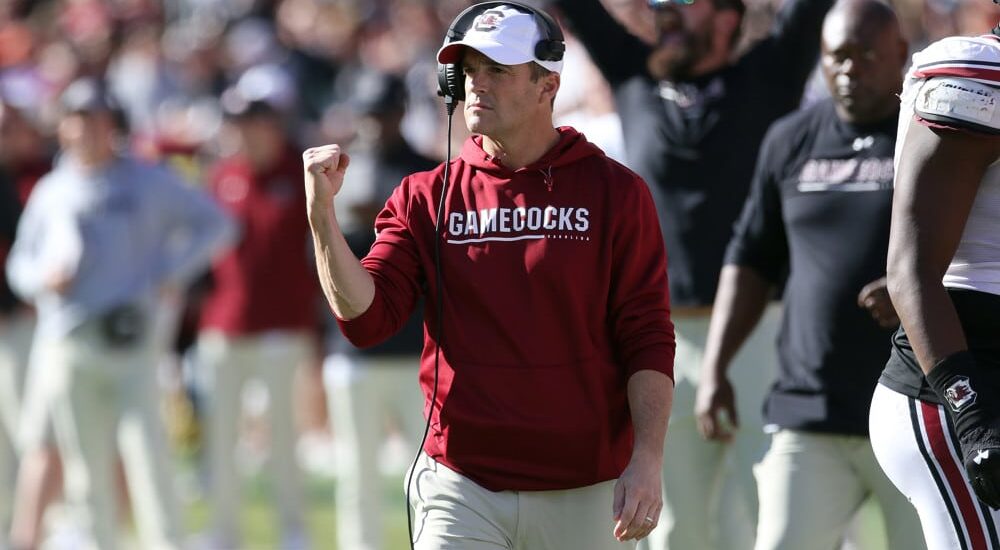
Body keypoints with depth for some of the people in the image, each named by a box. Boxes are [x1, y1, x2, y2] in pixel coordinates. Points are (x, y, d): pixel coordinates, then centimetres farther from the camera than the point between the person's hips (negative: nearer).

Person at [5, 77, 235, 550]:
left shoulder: (148, 182, 8)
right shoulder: (51, 191, 13)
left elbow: (215, 223, 12)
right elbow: (20, 263, 20)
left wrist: (168, 272, 1)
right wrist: (43, 277, -4)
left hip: (130, 341, -2)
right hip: (66, 346, 2)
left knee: (147, 453, -12)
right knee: (86, 470, 3)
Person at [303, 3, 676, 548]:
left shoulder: (613, 191, 1)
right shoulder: (426, 197, 7)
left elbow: (647, 339, -2)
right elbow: (364, 319, -2)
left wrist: (647, 460, -13)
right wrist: (322, 213, -13)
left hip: (585, 496, -1)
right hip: (461, 492, 1)